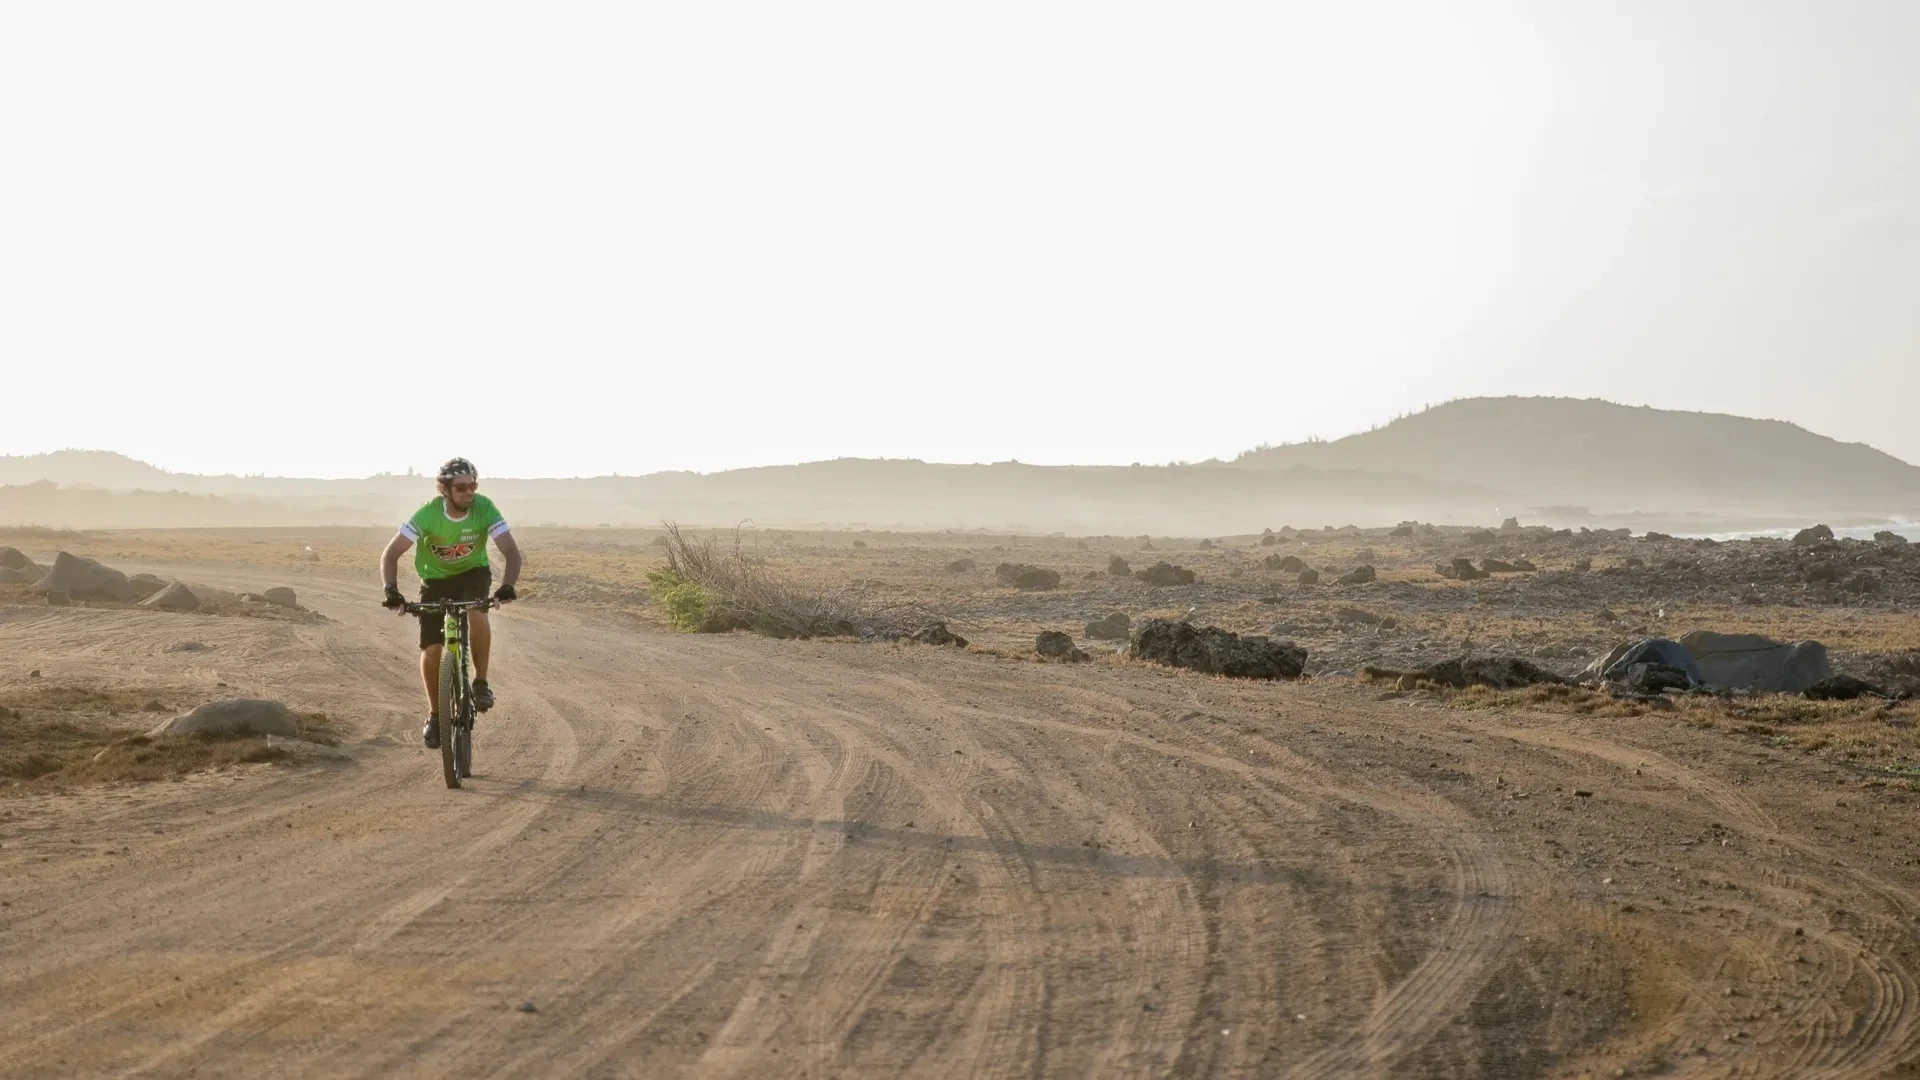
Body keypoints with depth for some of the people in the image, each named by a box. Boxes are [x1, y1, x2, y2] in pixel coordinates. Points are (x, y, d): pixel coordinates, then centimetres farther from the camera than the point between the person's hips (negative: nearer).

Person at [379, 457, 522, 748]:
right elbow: (391, 553, -26)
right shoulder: (428, 514, -28)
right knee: (430, 651, -9)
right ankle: (435, 714, 14)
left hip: (473, 573, 0)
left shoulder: (484, 508, -26)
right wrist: (391, 590, -42)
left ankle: (480, 682, -14)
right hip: (435, 579, 0)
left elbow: (511, 550, -29)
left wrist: (507, 585, -47)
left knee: (477, 614, -34)